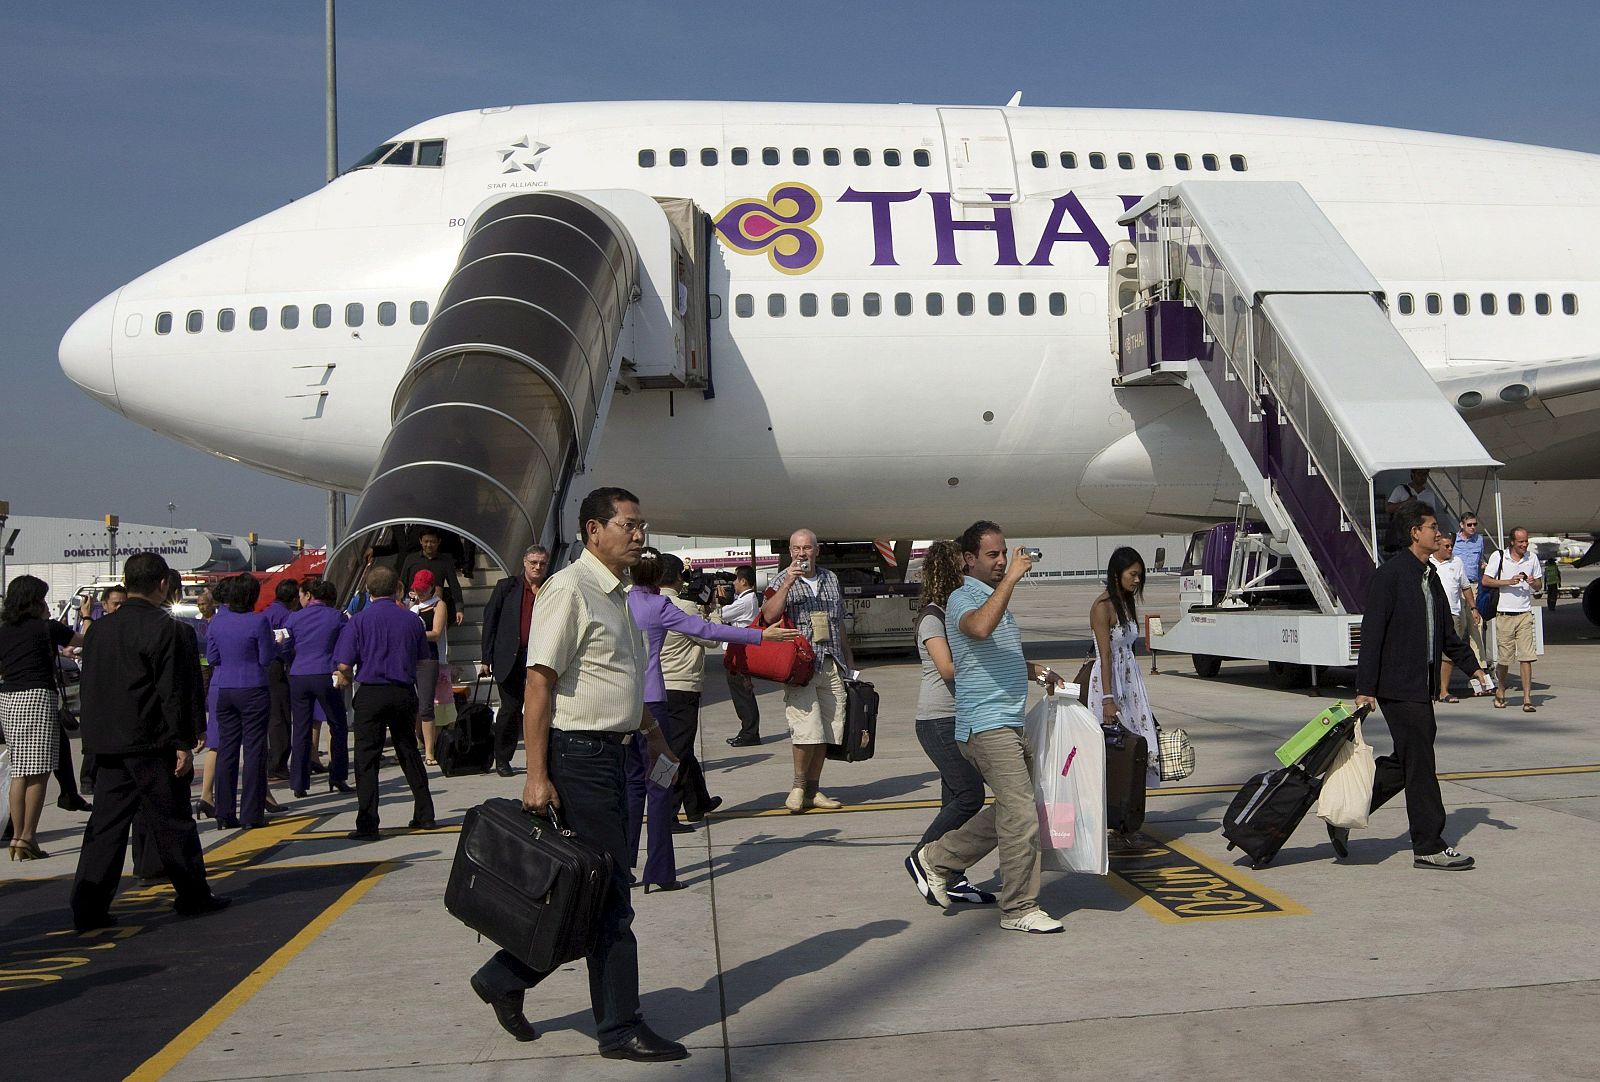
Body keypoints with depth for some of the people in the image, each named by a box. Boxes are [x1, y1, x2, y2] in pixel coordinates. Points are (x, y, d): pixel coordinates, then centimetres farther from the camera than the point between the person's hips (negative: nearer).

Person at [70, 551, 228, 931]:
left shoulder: (98, 629, 9)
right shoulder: (164, 628, -13)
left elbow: (90, 687, 14)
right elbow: (174, 691, -15)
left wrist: (99, 738, 20)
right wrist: (182, 743, -11)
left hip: (108, 744, 6)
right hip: (152, 743, -6)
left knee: (105, 825, 8)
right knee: (172, 822, 5)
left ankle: (88, 907, 6)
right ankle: (193, 895, 15)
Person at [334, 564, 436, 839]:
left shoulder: (359, 620, -6)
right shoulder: (411, 619, 3)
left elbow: (344, 664, -9)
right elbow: (422, 661, 9)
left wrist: (345, 679, 11)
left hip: (371, 694, -3)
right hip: (405, 692, 3)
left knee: (367, 758, 1)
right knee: (409, 753, 16)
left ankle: (367, 824, -2)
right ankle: (424, 815, 22)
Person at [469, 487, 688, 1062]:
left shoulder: (617, 595, 16)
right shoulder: (570, 589, -14)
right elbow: (539, 682, -18)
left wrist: (651, 730, 27)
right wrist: (536, 775, -21)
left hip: (612, 754, 9)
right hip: (578, 755, -9)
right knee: (608, 897, -2)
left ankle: (506, 978, 27)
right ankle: (620, 1029, 9)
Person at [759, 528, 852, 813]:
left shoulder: (831, 579, 16)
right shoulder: (783, 581, 2)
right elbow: (768, 616, -15)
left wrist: (849, 661, 24)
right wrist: (788, 583, -21)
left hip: (831, 665, 5)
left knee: (828, 731, 4)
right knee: (808, 729, -15)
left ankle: (813, 790, 13)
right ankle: (798, 787, 1)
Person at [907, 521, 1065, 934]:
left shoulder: (997, 599, 21)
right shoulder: (962, 599, -9)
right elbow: (979, 628, -35)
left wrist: (1037, 671, 22)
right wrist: (1011, 579, -30)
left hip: (1010, 723, 10)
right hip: (986, 724, -10)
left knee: (1011, 810, 14)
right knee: (1022, 816, -9)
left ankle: (936, 860, 23)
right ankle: (1020, 909, 2)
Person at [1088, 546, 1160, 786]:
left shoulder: (1127, 603, 12)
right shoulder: (1102, 607, -14)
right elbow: (1105, 655, -19)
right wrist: (1108, 699, -23)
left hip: (1130, 679, 8)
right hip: (1109, 681, -8)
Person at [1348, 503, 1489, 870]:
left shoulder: (1430, 576, 15)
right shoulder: (1390, 574, -12)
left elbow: (1446, 632, 24)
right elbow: (1371, 633, -15)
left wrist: (1472, 666, 17)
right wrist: (1365, 688, -18)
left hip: (1422, 686, 9)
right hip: (1398, 686, -9)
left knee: (1405, 763, 12)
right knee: (1419, 764, -3)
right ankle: (1429, 847, 6)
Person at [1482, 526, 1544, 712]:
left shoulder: (1532, 558, 9)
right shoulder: (1498, 557, 1)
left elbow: (1539, 586, 15)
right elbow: (1486, 580, -2)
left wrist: (1533, 583, -8)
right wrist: (1509, 582, -13)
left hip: (1525, 613, 2)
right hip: (1504, 613, -1)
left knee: (1526, 657, -8)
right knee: (1503, 658, 4)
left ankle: (1527, 699, -8)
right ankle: (1500, 691, 28)